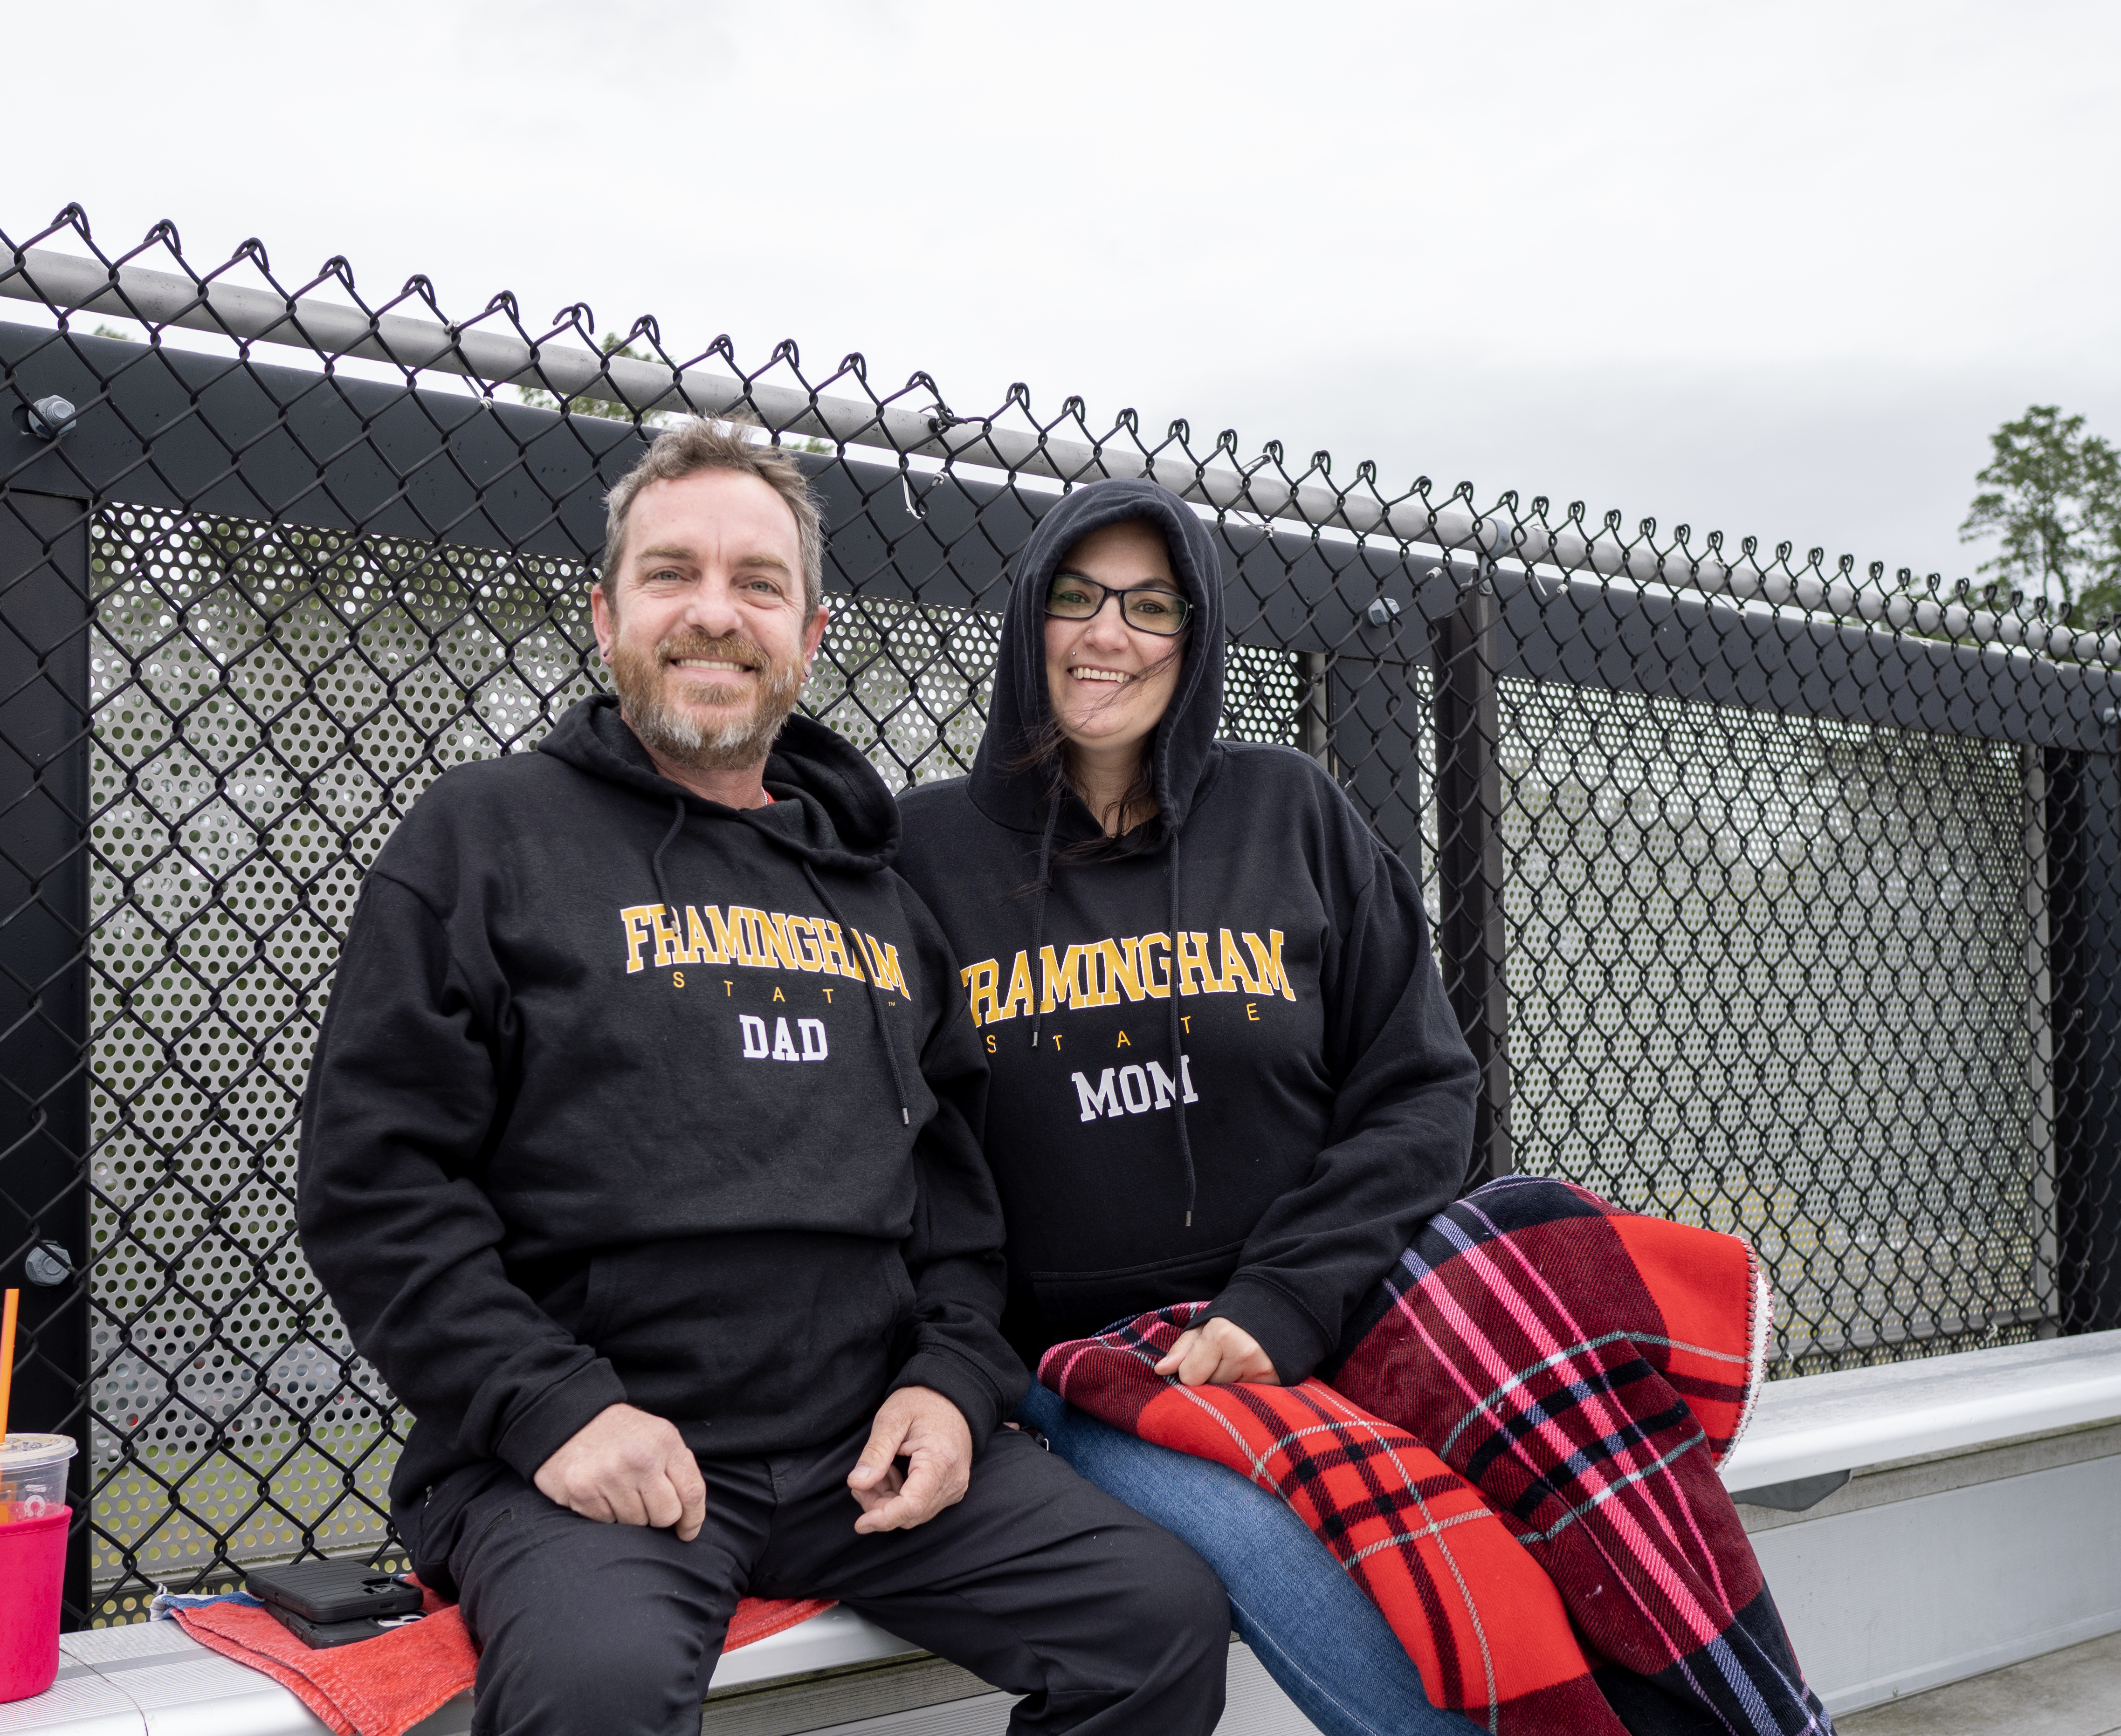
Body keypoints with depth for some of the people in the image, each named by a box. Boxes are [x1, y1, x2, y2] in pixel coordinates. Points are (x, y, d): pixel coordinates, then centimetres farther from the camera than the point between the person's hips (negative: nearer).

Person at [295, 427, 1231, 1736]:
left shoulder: (872, 882, 17)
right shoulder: (489, 836, 3)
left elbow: (957, 1170, 18)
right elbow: (373, 1175, -4)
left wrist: (956, 1378, 2)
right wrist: (550, 1407, -14)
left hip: (873, 1442, 5)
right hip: (583, 1453, -4)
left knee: (1167, 1615, -9)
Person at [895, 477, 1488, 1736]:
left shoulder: (1290, 814, 9)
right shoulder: (935, 848, 6)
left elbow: (1421, 1087, 5)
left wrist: (1284, 1303, -9)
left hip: (1323, 1332, 2)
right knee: (1276, 1553, -32)